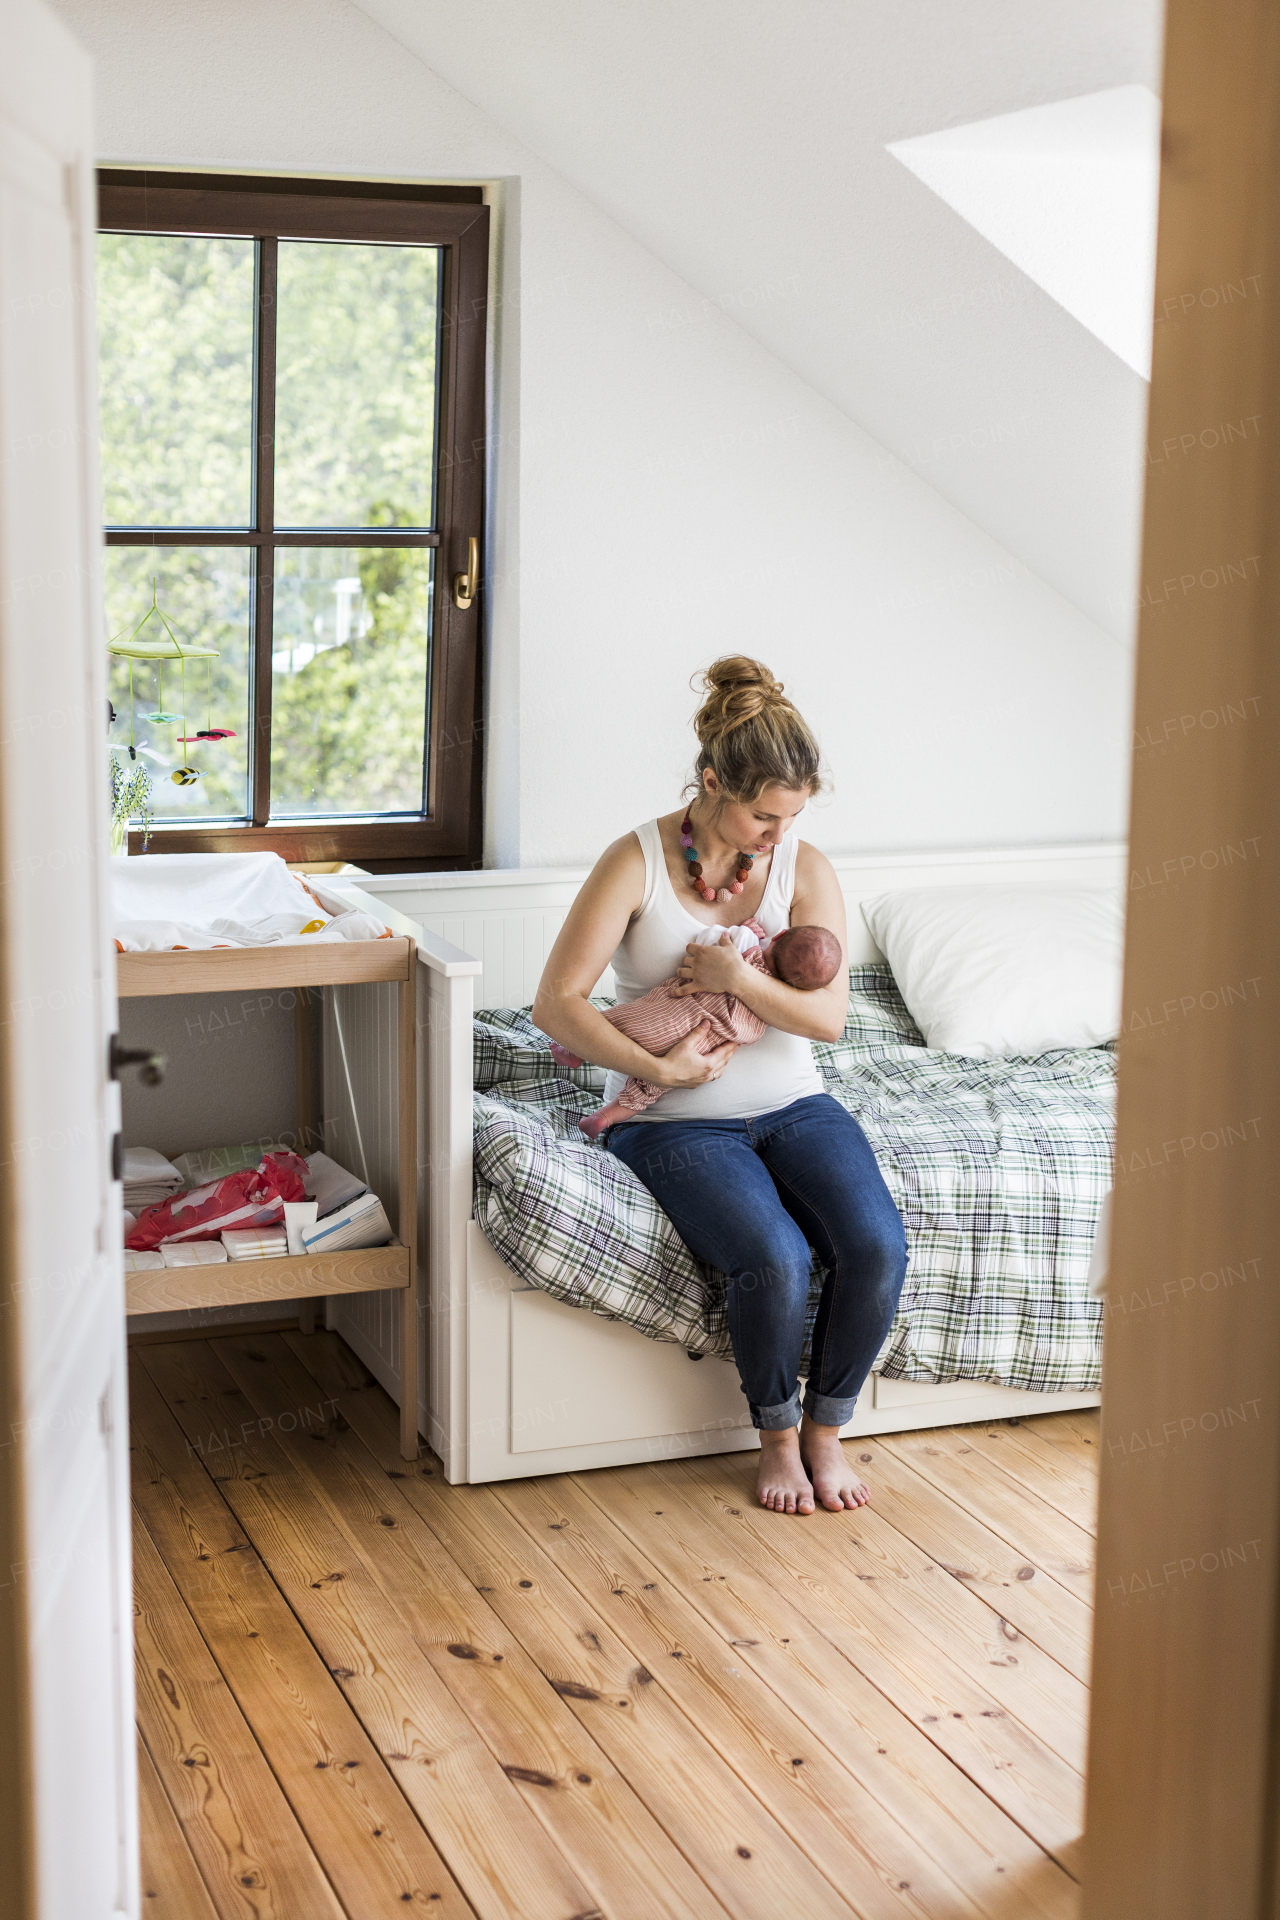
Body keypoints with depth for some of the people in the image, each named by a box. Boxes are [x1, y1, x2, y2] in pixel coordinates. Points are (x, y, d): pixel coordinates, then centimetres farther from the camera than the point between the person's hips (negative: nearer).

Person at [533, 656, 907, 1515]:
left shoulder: (805, 866, -1)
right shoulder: (636, 862, -10)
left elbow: (829, 1015, -7)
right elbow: (557, 1004, -14)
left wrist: (737, 977, -20)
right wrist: (658, 1067, -19)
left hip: (793, 1105, 4)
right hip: (676, 1122, -3)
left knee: (879, 1247, -23)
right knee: (776, 1258, -30)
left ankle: (826, 1428, 2)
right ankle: (778, 1436, -1)